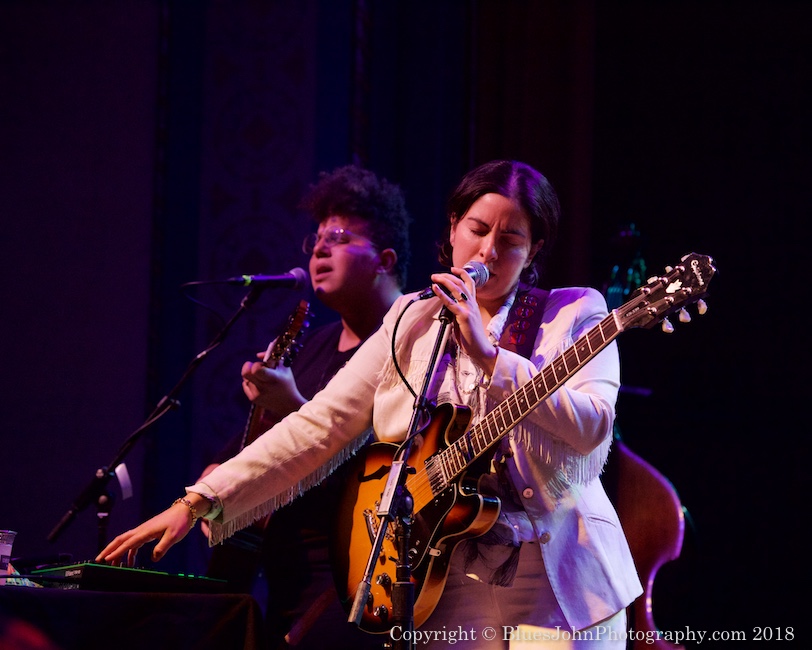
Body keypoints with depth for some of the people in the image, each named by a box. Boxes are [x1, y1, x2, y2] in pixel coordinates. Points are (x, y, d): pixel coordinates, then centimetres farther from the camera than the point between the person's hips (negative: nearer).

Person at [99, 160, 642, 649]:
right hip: (440, 590, 2)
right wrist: (197, 504, -3)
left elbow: (592, 427, -15)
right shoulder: (411, 323, 10)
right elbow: (318, 426, 4)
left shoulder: (575, 315, 2)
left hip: (557, 586, -2)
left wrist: (487, 354, -19)